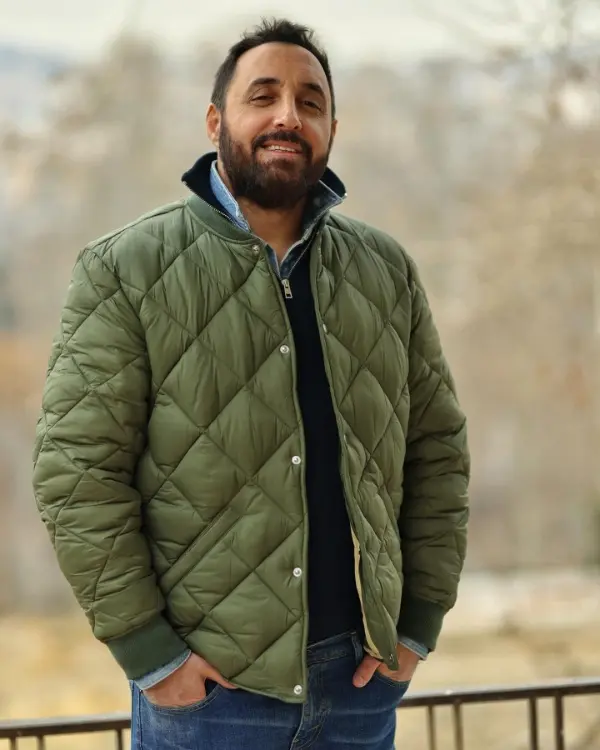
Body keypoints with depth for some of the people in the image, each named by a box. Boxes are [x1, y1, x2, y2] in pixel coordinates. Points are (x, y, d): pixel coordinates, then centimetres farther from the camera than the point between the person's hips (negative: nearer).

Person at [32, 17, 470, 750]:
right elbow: (77, 468, -9)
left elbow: (438, 449, 10)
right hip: (208, 684, -3)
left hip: (363, 672, 4)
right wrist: (145, 650, -12)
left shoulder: (387, 272, 7)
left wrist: (420, 622, 4)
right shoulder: (127, 269, -5)